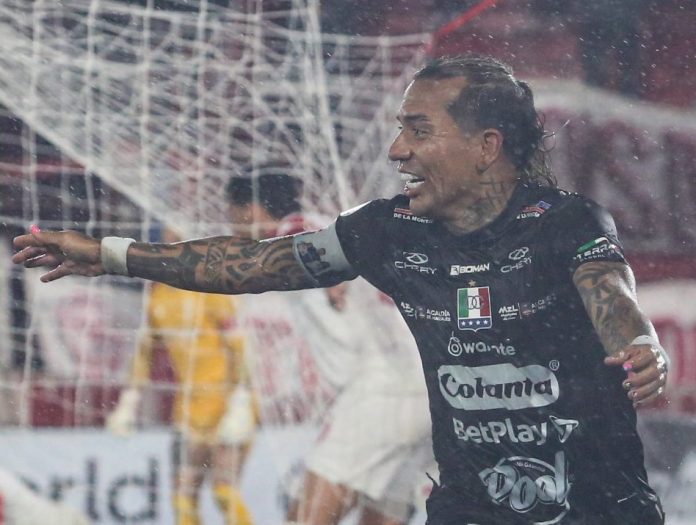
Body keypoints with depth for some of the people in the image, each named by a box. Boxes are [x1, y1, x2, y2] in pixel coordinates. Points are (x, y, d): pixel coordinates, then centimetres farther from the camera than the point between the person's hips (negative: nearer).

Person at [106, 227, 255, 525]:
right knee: (184, 495, 2)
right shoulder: (158, 294, 10)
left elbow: (237, 347, -14)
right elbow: (148, 347, 21)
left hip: (223, 400, -7)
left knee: (225, 491, -14)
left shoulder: (209, 287, -11)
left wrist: (239, 407, -20)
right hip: (187, 408, 7)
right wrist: (130, 401, 19)